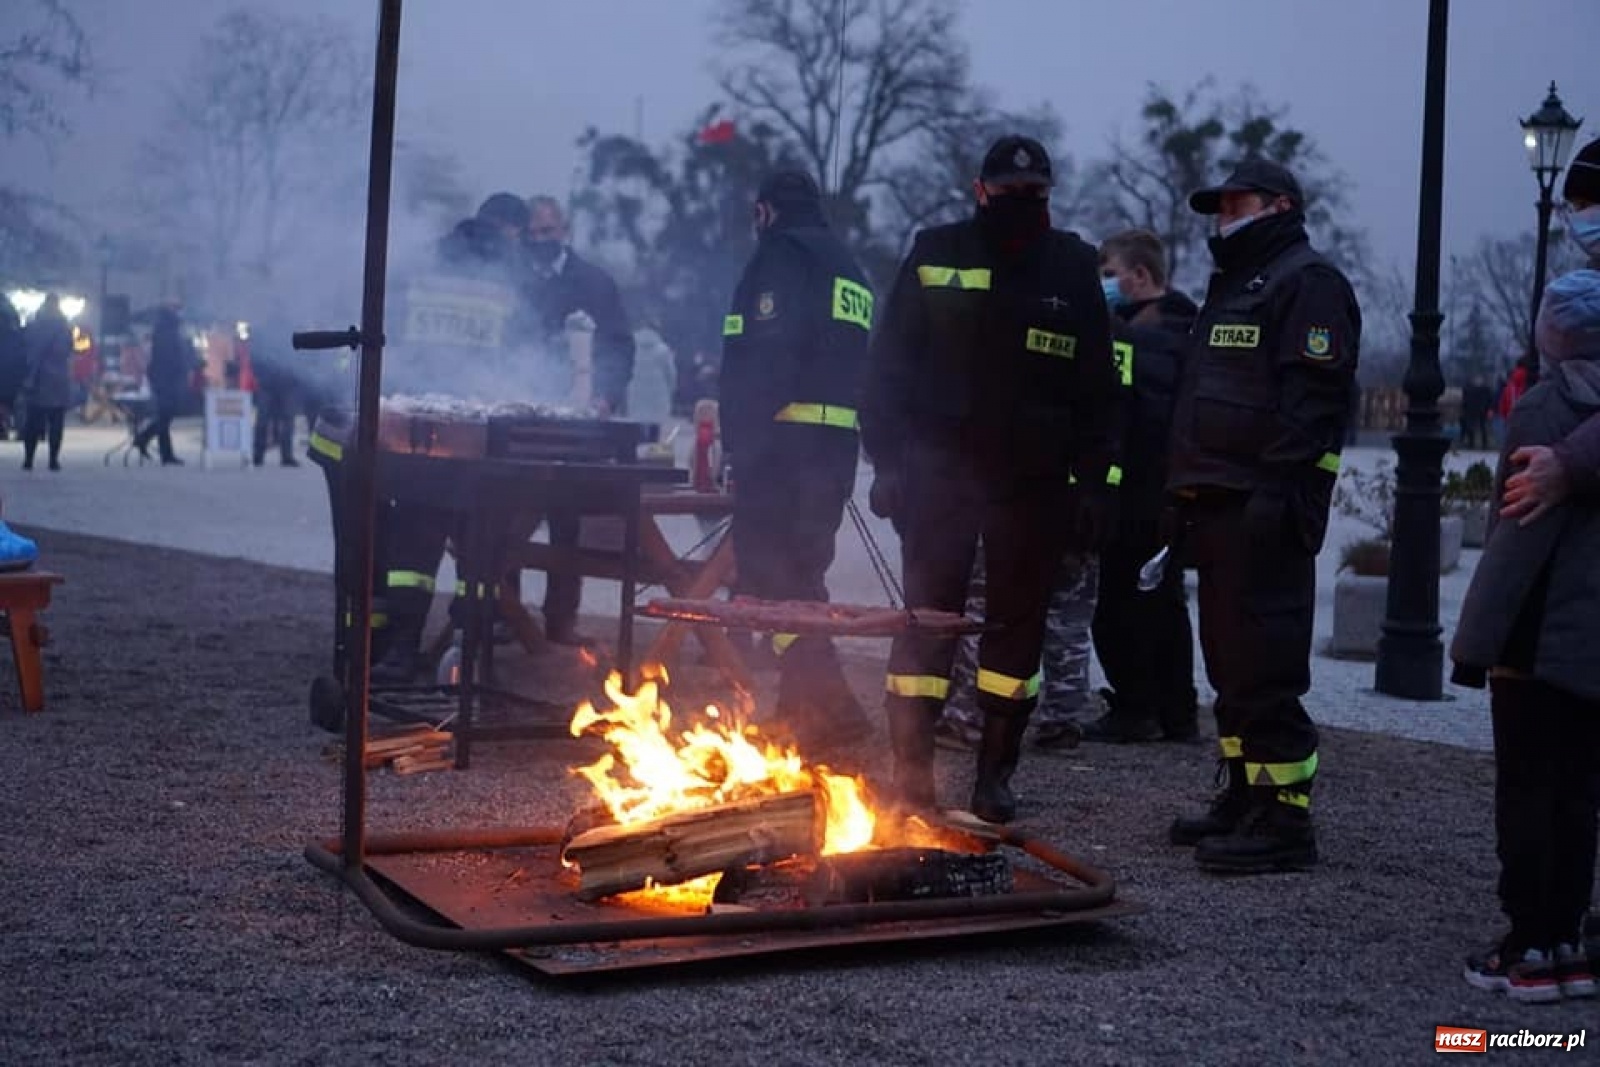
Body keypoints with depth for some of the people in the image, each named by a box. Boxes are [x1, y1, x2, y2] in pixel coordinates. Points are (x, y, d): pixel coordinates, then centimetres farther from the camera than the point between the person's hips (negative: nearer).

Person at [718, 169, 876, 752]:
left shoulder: (781, 254, -3)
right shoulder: (848, 267, 24)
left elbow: (768, 358, -16)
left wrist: (741, 438, -16)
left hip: (784, 441, -9)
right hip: (838, 442, 9)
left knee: (767, 572, -9)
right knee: (802, 572, 15)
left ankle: (831, 704, -17)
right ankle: (802, 704, 20)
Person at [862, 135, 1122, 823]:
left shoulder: (1073, 267, 7)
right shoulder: (936, 255, 4)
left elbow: (1098, 386, 6)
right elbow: (889, 365, 3)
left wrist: (1096, 480, 0)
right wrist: (889, 459, -5)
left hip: (1033, 482, 2)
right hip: (939, 474, -1)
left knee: (1017, 625, 7)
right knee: (926, 620, 0)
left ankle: (996, 774, 17)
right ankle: (910, 771, 7)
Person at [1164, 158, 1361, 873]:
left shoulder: (1308, 282, -5)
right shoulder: (1235, 286, 26)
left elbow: (1315, 396, -17)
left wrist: (1279, 492, -24)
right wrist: (1190, 494, 21)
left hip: (1264, 512, -10)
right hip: (1219, 507, 10)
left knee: (1265, 664, -11)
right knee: (1229, 661, 14)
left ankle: (1284, 816, -7)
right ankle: (1245, 798, 23)